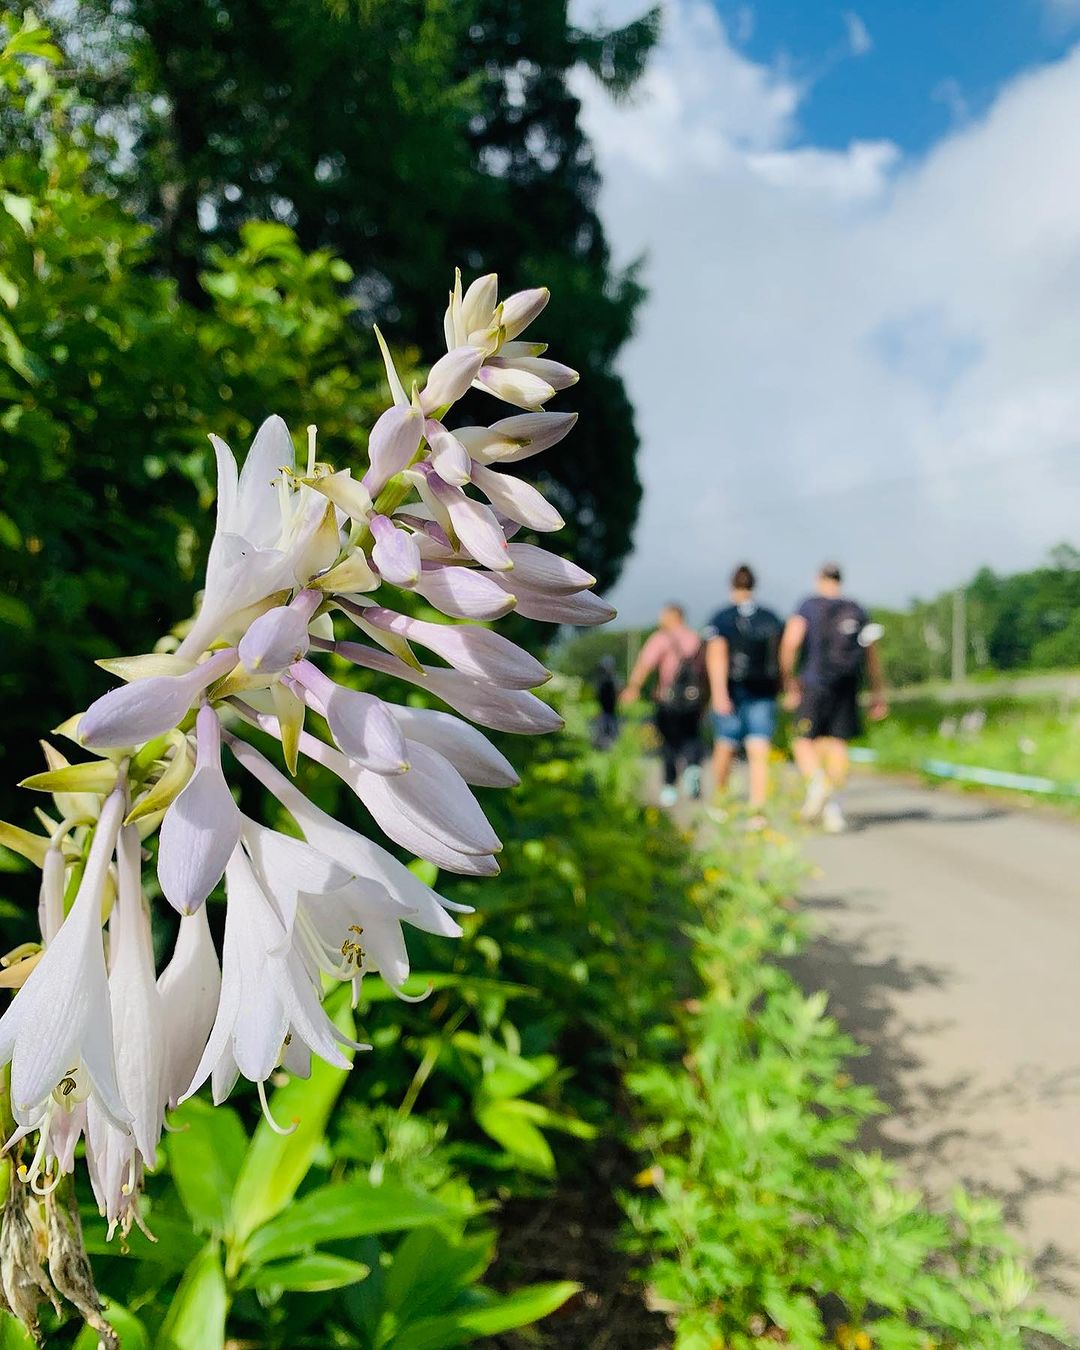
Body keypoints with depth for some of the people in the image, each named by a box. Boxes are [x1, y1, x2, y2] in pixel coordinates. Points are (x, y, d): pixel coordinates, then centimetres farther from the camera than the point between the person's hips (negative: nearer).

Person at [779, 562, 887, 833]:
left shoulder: (808, 607, 0)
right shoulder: (858, 611, 12)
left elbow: (789, 644, -13)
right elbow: (872, 656, 12)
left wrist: (789, 683, -7)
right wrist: (878, 694, 17)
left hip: (815, 684, -3)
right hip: (847, 689, 3)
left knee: (804, 741, 4)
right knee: (837, 744, 4)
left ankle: (817, 780, -24)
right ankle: (833, 805, -5)